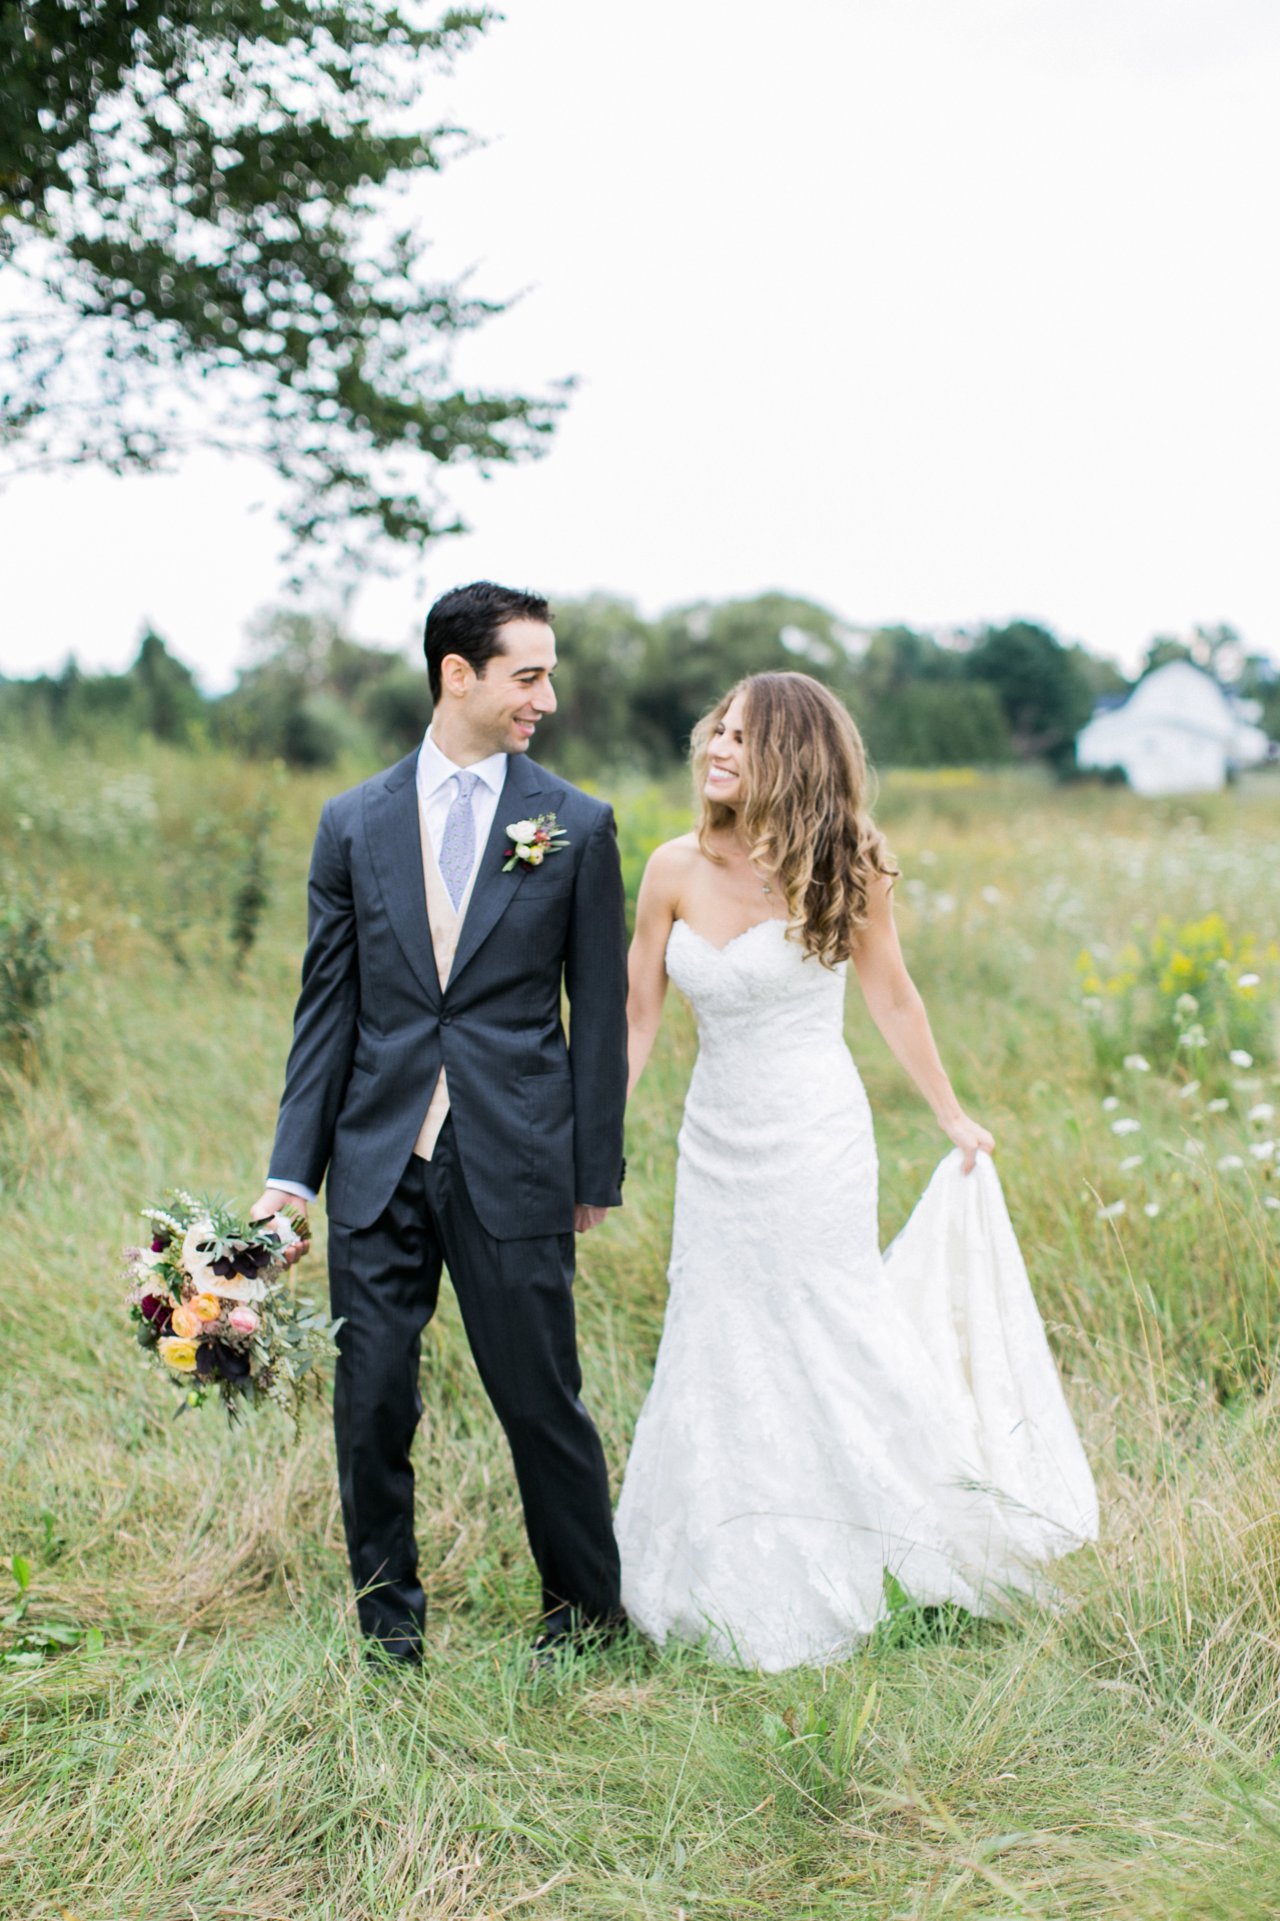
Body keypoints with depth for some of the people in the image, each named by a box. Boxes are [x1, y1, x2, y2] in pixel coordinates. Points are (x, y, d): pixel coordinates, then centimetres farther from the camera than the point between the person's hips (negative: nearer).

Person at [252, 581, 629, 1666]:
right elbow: (328, 1007, 6)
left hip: (514, 1168, -2)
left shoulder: (576, 826, 2)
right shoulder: (355, 824, 6)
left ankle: (585, 1614, 26)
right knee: (372, 1407, 7)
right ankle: (390, 1634, 24)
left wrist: (596, 1172, 1)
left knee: (541, 1402, 5)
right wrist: (293, 1169, 1)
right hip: (377, 1166, 2)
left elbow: (600, 1013, 3)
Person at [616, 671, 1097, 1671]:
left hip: (815, 1144, -3)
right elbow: (637, 1019, 2)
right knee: (720, 1361, 10)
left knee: (824, 1344, 3)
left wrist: (953, 1119, 11)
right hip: (716, 1141, 3)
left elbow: (893, 999, 3)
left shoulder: (841, 871, -10)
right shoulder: (676, 869, -4)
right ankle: (738, 1597, 27)